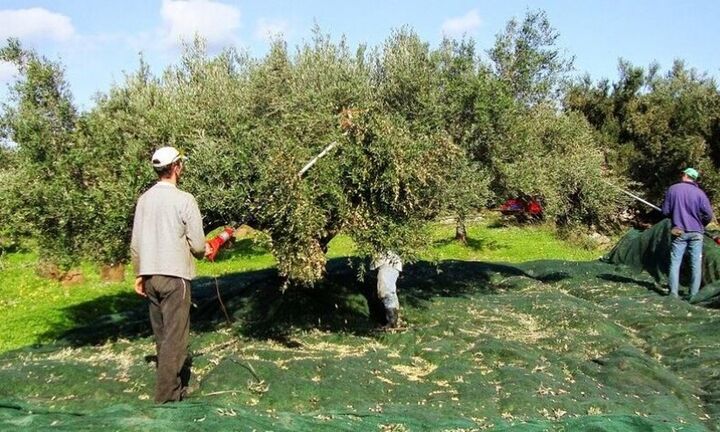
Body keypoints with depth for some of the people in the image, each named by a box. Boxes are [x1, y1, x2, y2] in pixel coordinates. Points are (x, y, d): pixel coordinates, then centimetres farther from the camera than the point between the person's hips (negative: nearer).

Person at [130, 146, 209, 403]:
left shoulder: (144, 199, 6)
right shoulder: (184, 199, -11)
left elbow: (135, 243, 9)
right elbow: (197, 244, -10)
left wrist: (139, 274, 18)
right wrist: (203, 252, 13)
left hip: (149, 275, 7)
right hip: (174, 276, -6)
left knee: (162, 334, 15)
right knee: (174, 336, -1)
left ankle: (176, 380, 28)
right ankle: (167, 393, 0)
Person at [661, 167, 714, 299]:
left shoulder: (672, 189, -3)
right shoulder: (699, 193, -5)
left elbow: (665, 211, 0)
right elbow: (709, 215, -7)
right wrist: (701, 224, 14)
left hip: (679, 232, 0)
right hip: (696, 233, 0)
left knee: (675, 263, 5)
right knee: (696, 264, 6)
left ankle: (673, 293, 0)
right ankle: (694, 294, 7)